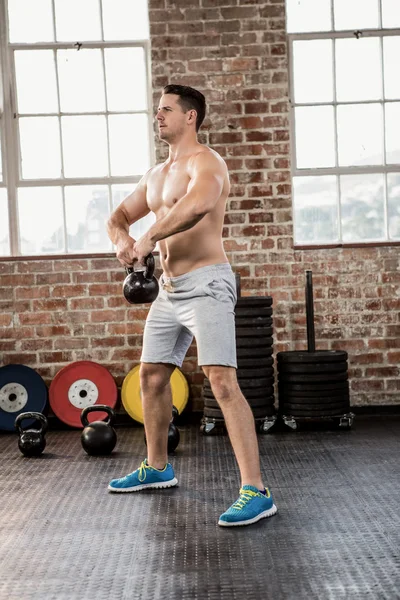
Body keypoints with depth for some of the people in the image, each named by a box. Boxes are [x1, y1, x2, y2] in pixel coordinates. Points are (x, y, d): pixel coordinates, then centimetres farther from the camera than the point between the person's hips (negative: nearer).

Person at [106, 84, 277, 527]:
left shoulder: (205, 161, -10)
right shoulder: (156, 174, 18)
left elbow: (197, 205, -33)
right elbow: (119, 216, 24)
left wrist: (149, 238, -24)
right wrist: (121, 238, -1)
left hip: (206, 284, -9)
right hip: (169, 288, 10)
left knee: (222, 380, -18)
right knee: (151, 375, 16)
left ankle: (255, 492, -17)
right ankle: (156, 468, 34)